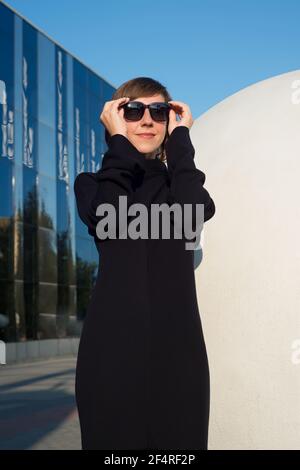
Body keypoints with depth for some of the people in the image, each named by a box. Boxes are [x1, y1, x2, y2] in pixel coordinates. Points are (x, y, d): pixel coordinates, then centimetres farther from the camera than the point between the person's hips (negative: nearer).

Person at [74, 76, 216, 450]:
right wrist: (118, 140, -3)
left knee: (180, 441, -1)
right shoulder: (93, 183, 12)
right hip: (114, 342, -2)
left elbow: (196, 210, -9)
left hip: (177, 341, 2)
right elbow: (110, 217, -13)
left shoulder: (178, 183, 17)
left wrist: (180, 137, 0)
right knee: (116, 439, -2)